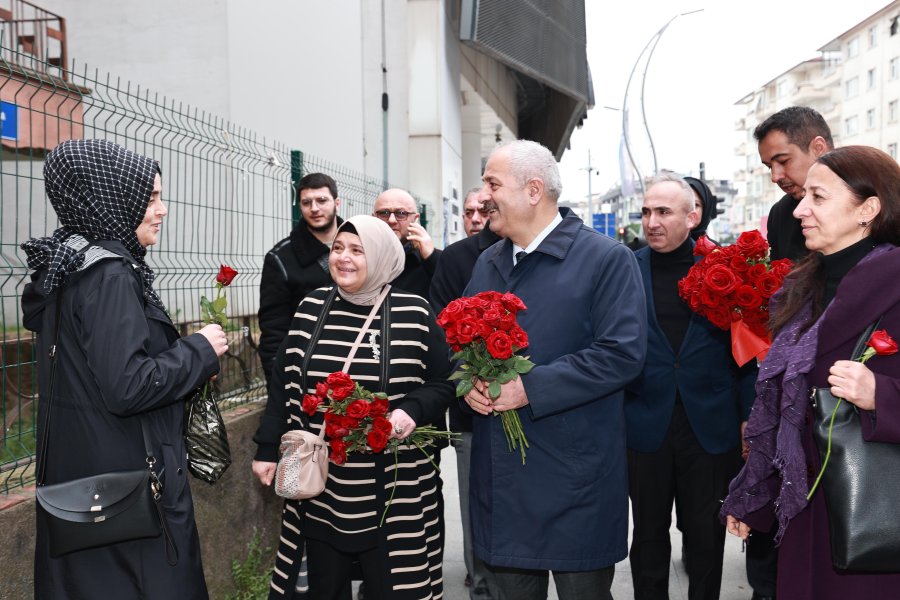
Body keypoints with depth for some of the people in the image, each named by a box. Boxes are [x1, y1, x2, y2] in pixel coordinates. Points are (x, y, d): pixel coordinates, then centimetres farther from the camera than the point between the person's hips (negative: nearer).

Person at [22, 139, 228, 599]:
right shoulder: (109, 273, -20)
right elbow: (127, 387, -26)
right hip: (125, 480, -9)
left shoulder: (68, 264, 8)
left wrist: (186, 356, 12)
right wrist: (200, 350, -13)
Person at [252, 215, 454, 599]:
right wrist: (268, 449, 10)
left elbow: (443, 384, 1)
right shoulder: (311, 308, 4)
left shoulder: (415, 314, -6)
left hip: (395, 493, -3)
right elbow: (283, 383, 11)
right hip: (320, 488, 3)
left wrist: (412, 410, -18)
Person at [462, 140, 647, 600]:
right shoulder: (487, 262, 13)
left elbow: (622, 353, -18)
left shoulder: (606, 259, -9)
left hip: (574, 477, -6)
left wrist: (529, 388, -21)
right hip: (500, 473, 6)